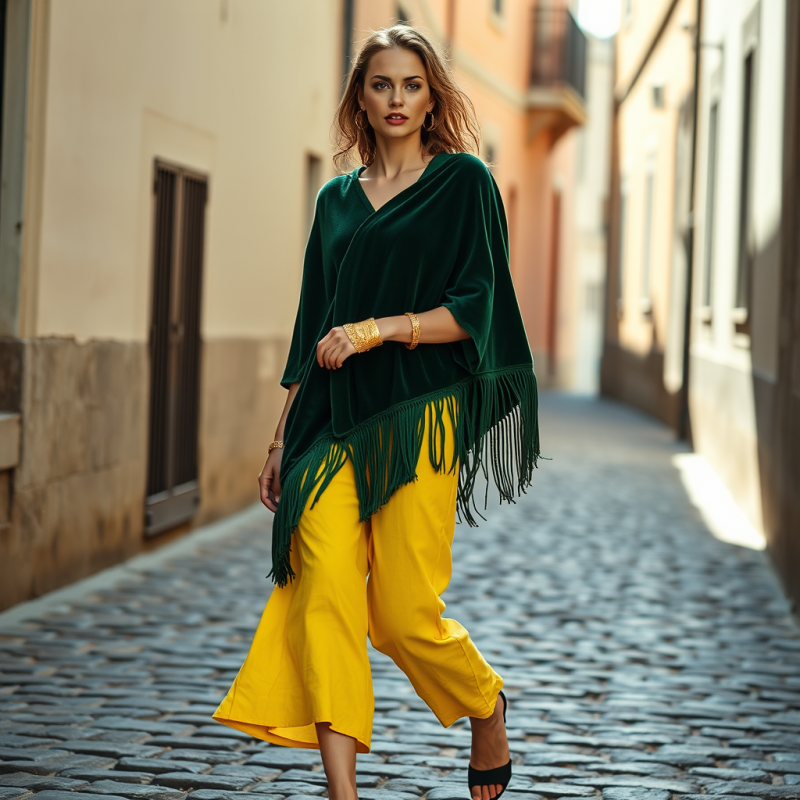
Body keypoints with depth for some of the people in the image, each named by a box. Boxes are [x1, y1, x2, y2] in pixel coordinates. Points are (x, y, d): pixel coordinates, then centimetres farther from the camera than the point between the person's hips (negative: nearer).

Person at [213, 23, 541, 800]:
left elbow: (474, 307, -5)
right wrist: (283, 436, 15)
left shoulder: (464, 182, 3)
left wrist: (378, 330, -17)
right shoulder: (337, 198, 17)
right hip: (333, 421, 4)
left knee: (404, 613, -5)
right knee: (323, 587, -12)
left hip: (418, 416, -4)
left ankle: (486, 707, 26)